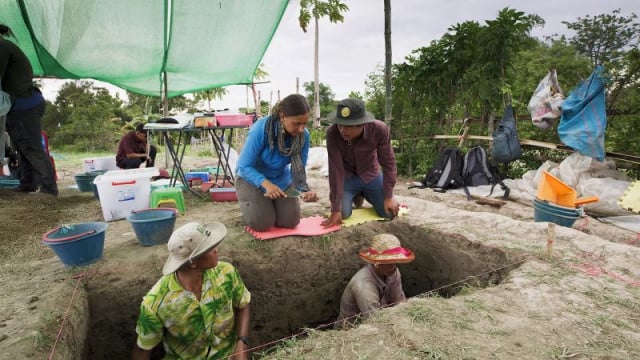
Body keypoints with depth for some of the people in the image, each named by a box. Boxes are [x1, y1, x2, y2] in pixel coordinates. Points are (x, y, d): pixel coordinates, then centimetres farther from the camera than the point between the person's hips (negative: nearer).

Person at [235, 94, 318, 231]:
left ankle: (271, 204, 29)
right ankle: (248, 203, 20)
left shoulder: (304, 135, -21)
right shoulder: (261, 129, -32)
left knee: (290, 221, -3)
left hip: (281, 178, 4)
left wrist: (304, 190, -34)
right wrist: (266, 183, -44)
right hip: (251, 176, -3)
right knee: (262, 223, -14)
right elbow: (244, 167, -27)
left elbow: (299, 169, -13)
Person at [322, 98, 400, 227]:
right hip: (347, 176, -1)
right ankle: (356, 195, 18)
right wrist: (336, 209, -30)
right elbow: (335, 169, -29)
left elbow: (388, 163, -17)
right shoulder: (332, 133, -31)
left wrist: (388, 197, -16)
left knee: (390, 213, -6)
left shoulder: (379, 129, -30)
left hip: (371, 175, 1)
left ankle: (364, 194, 26)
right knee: (342, 213, -19)